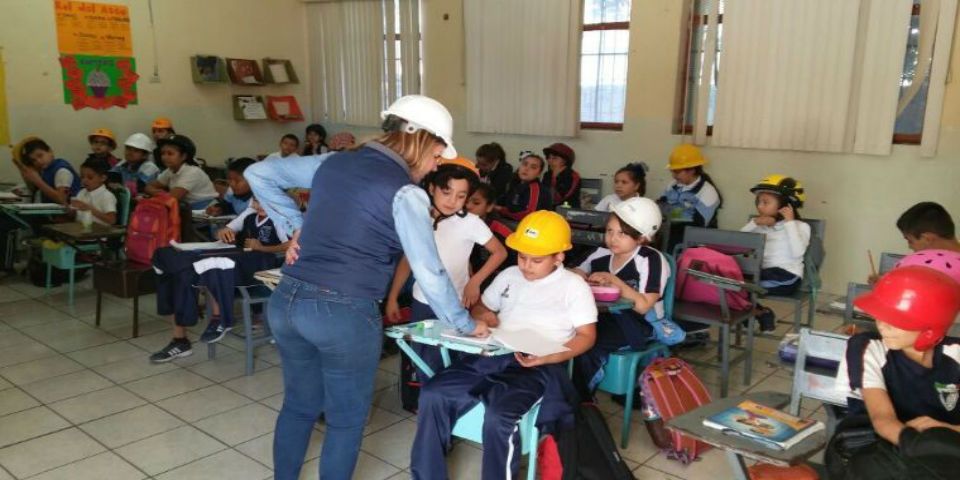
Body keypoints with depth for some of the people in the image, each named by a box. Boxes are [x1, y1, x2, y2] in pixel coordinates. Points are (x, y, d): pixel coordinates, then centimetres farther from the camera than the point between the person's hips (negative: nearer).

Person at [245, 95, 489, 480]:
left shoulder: (333, 162, 10)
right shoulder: (405, 193, -10)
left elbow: (257, 174, 17)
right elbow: (429, 275, -12)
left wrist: (296, 227, 15)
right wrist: (466, 325, 2)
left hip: (286, 302, 7)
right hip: (345, 314, -6)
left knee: (299, 405, 25)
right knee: (346, 419, 15)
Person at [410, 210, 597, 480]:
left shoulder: (574, 285, 5)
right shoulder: (508, 276, 20)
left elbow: (586, 336, 0)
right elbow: (479, 308, 31)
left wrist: (546, 358, -17)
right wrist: (482, 316, 4)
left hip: (536, 367, -5)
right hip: (491, 357, 6)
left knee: (499, 415, -34)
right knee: (433, 394, -16)